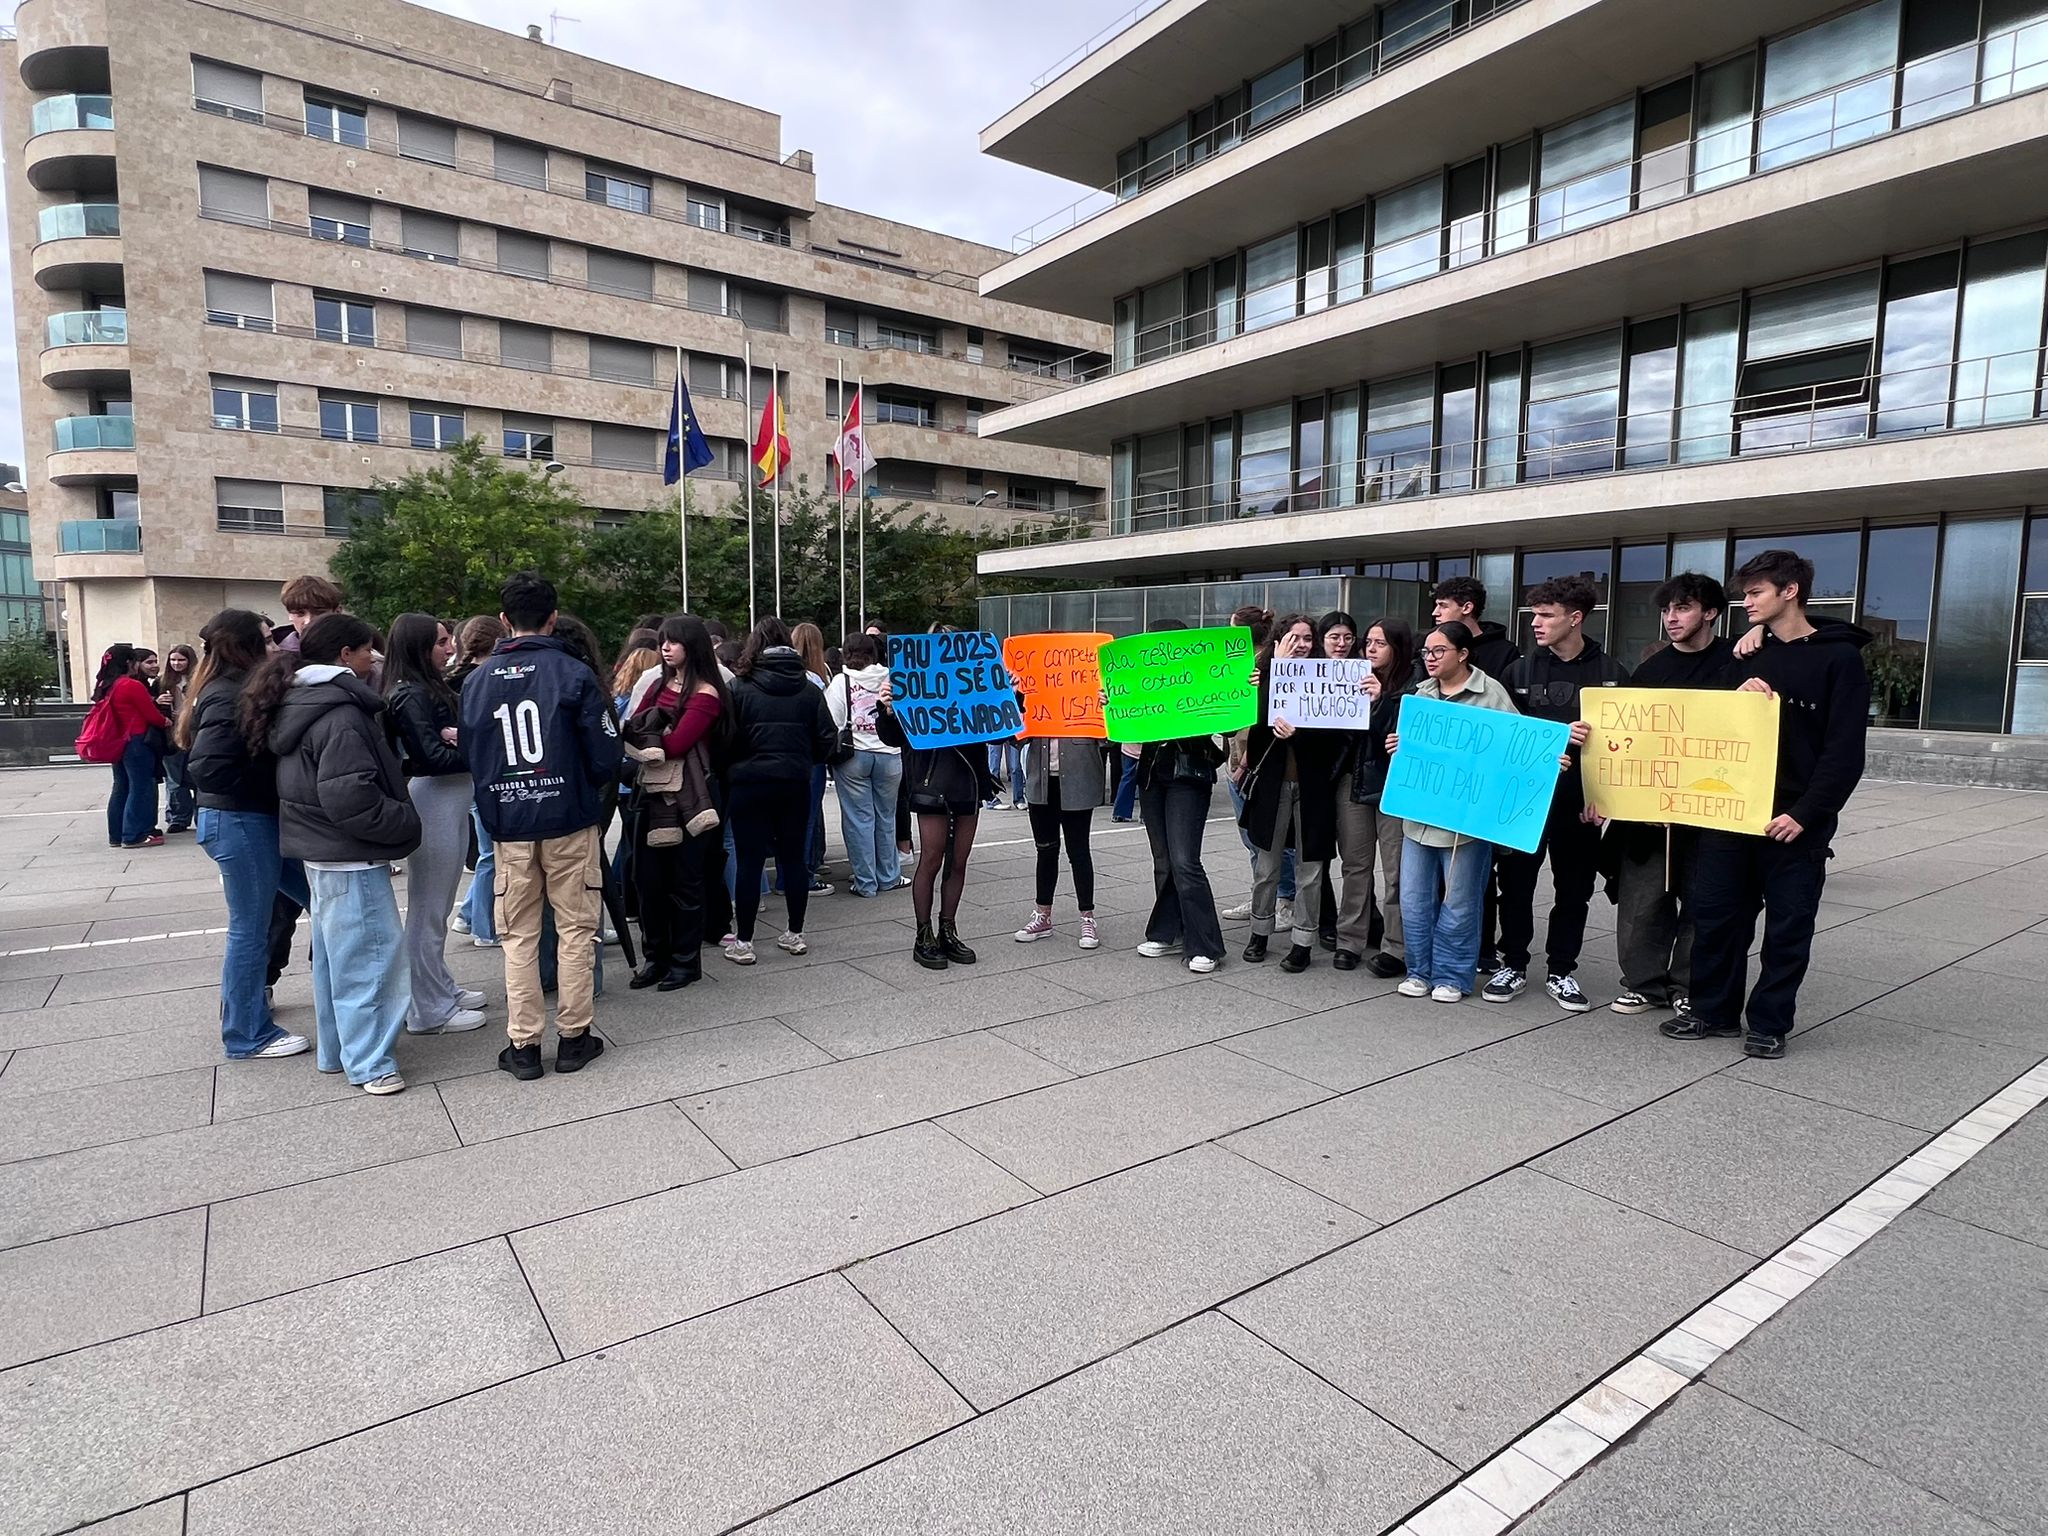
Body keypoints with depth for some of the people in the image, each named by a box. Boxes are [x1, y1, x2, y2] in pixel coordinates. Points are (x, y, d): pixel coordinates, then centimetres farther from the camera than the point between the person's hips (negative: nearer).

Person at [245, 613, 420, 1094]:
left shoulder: (298, 702, 12)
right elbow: (350, 797, -27)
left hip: (321, 850, 11)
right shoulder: (341, 714, -20)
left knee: (334, 952, 19)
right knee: (369, 952, -3)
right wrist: (405, 823, -15)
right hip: (349, 855, -11)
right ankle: (368, 1062, 4)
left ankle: (336, 1049, 31)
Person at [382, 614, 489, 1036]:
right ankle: (429, 1010, 7)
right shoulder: (410, 696, -14)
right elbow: (432, 757, -19)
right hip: (431, 801, -10)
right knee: (427, 909, -1)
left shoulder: (431, 689, 13)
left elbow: (446, 738, 13)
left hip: (451, 801, 10)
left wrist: (461, 737, -9)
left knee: (437, 906, 18)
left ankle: (441, 988, 31)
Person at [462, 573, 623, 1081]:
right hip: (570, 819, -3)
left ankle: (523, 1044, 14)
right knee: (576, 929, 8)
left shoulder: (477, 680, 3)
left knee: (519, 935, 10)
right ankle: (573, 1037, 14)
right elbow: (606, 755, -8)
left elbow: (469, 755, 8)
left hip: (508, 826, 3)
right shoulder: (574, 674, -8)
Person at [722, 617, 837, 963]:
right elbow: (826, 738, 1)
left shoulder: (739, 688, -8)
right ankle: (795, 934, 21)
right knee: (793, 858, 12)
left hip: (749, 783, -3)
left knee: (749, 862, 3)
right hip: (795, 784, 3)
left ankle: (743, 942, 9)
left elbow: (725, 739, -8)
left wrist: (731, 768, 11)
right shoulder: (810, 689, 1)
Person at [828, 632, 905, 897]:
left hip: (853, 755, -2)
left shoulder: (841, 681, -6)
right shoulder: (891, 679, -1)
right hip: (889, 754, 2)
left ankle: (865, 883, 7)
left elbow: (832, 722, -6)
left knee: (859, 819, 4)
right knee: (886, 817, 14)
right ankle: (889, 878, 21)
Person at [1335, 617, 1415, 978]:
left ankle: (1396, 949, 8)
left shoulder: (1412, 686, -6)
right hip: (1354, 781, 5)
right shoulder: (1358, 680, 10)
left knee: (1395, 870, -1)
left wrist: (1380, 700, -25)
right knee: (1355, 863, 10)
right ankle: (1350, 940, 18)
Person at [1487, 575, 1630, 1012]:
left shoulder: (1611, 674, 1)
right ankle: (1513, 964, 21)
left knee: (1574, 889, 9)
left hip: (1579, 801, 0)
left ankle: (1561, 971, 23)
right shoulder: (1520, 671, 3)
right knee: (1516, 883, 6)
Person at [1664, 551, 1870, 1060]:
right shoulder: (1747, 659, 12)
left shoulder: (1839, 658, -4)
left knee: (1788, 927, 6)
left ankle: (1770, 1023, 18)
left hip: (1795, 822, -5)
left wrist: (1806, 813, -17)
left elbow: (1845, 751, -10)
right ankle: (1714, 1010, 21)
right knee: (1715, 914, 8)